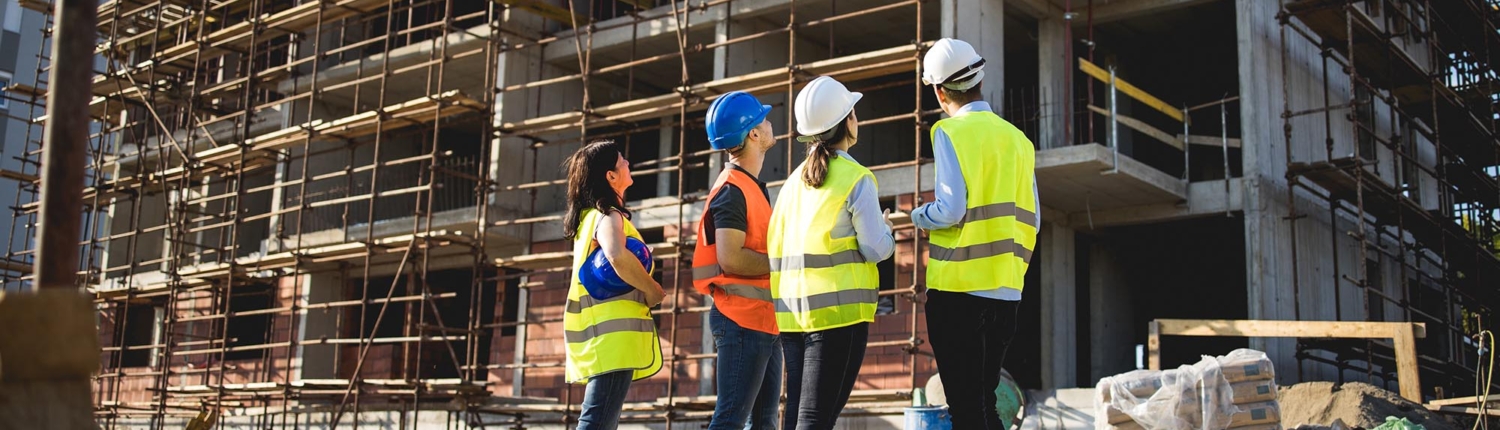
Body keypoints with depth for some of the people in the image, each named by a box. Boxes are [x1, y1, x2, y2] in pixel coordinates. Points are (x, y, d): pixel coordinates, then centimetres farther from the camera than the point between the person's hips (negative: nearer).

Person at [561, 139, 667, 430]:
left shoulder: (589, 215, 18)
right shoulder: (608, 217, -10)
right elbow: (616, 256, -31)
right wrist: (652, 290, -16)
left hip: (599, 328, 10)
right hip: (613, 331, -10)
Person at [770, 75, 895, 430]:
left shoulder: (793, 182, 13)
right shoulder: (856, 178, -7)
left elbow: (775, 248, 14)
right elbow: (876, 249, -8)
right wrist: (886, 231, 11)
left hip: (791, 311, 7)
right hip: (839, 308, -6)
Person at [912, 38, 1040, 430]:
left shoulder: (950, 132, -6)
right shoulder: (1018, 139, 11)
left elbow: (951, 209, -15)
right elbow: (1030, 221, 10)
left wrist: (916, 216, 4)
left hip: (959, 286, -6)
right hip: (1006, 289, 6)